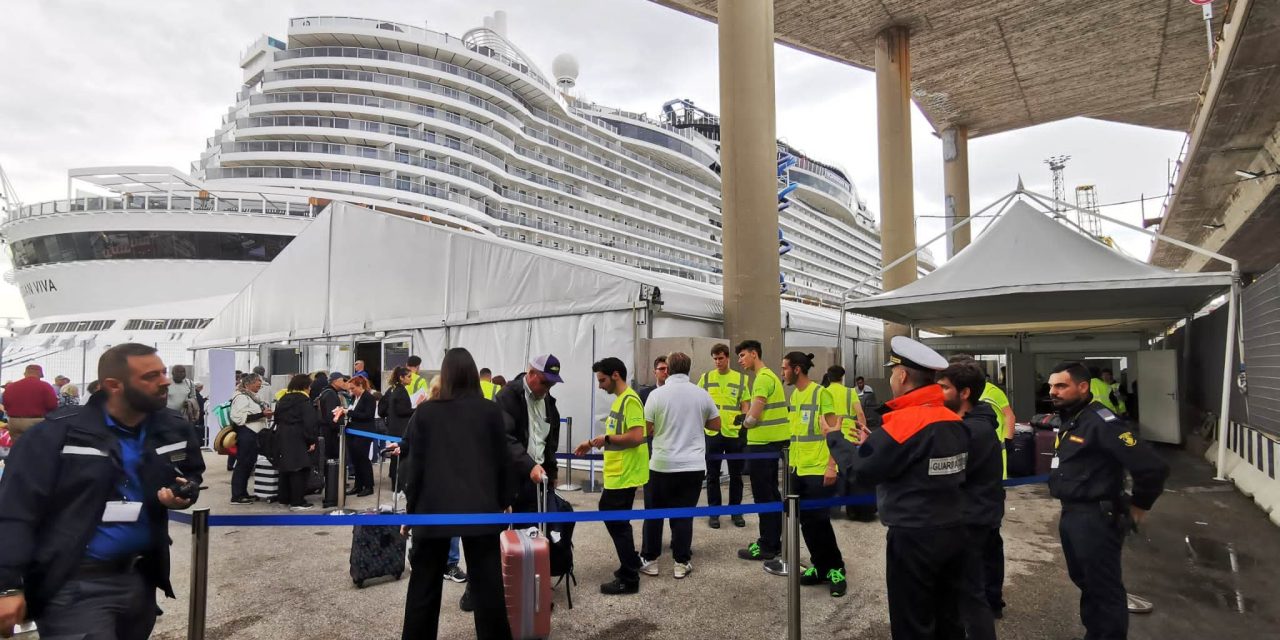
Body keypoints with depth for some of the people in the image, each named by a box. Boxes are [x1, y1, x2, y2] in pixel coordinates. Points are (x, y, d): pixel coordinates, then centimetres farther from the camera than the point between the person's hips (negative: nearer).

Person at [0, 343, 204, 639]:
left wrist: (186, 490, -4)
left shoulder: (176, 430, 1)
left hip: (140, 577, 5)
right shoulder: (58, 434, -13)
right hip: (73, 585, -5)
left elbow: (192, 473, 19)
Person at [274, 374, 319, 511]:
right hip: (298, 439, -8)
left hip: (282, 437, 8)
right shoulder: (303, 400, -12)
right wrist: (312, 440, -12)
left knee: (286, 468, 15)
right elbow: (309, 422, -17)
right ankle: (297, 502, -5)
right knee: (300, 469, -5)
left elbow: (277, 418, 20)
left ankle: (285, 498, 23)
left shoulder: (283, 399, 13)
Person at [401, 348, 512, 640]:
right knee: (487, 584, 6)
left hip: (434, 508, 0)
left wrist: (411, 508, 9)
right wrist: (503, 502, 14)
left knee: (424, 586, 11)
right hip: (480, 508, 0)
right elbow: (503, 461, 4)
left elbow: (415, 464, 1)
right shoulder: (491, 411, 0)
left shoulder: (425, 412, 0)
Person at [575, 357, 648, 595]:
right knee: (611, 516, 19)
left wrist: (606, 438, -17)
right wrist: (593, 443, 11)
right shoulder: (619, 399, 13)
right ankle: (631, 562, 33)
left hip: (624, 475, -10)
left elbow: (636, 437, -27)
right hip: (616, 473, 10)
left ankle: (629, 579, 14)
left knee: (617, 522, 0)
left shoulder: (630, 400, -18)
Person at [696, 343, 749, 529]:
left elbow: (744, 406, 5)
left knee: (736, 475, 9)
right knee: (713, 475, 7)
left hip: (734, 433, 0)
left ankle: (735, 511, 23)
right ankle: (714, 512, 18)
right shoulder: (705, 378, 3)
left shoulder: (741, 379, 3)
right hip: (712, 433, 0)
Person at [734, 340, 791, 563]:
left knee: (763, 496, -2)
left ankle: (766, 547, 5)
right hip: (772, 441, 10)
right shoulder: (769, 376, 15)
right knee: (771, 493, 16)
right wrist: (747, 419, 1)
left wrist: (744, 422, -1)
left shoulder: (763, 378, -17)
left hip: (763, 444, -10)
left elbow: (752, 417, -21)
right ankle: (774, 542, 25)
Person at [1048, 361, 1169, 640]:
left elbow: (1152, 467, -24)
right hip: (1070, 515, 10)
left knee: (1104, 587, 3)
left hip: (1096, 518, -10)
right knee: (1084, 581, 22)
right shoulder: (1070, 419, 10)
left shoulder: (1102, 422, -21)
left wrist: (1139, 505, -11)